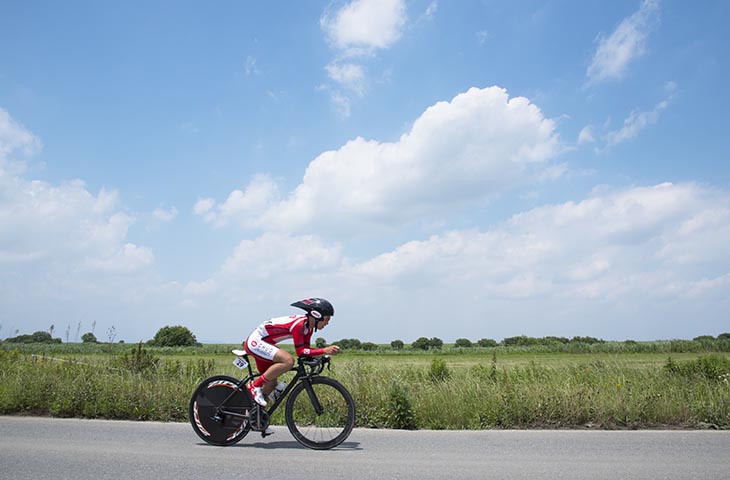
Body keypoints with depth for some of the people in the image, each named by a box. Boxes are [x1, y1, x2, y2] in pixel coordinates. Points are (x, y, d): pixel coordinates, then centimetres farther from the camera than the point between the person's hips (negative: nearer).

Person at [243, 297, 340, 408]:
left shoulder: (308, 326, 2)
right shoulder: (298, 324, -25)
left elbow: (306, 350, 4)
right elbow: (300, 352, -26)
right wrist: (324, 350, -31)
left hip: (261, 343, 10)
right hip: (255, 342, -10)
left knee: (272, 383, 13)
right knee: (288, 361, -29)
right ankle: (255, 385, -14)